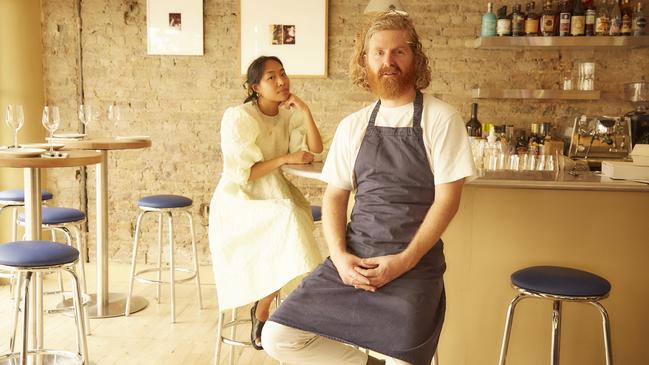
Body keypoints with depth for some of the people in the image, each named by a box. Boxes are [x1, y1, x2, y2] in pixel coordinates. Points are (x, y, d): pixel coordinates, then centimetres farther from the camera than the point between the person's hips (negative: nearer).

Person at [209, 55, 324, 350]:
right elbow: (241, 173, -18)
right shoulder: (238, 117, -13)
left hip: (274, 197, 6)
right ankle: (261, 314, -13)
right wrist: (285, 159, -18)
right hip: (239, 201, -5)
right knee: (287, 218, -30)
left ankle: (262, 309, -6)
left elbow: (315, 150, -2)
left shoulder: (289, 114, 5)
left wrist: (305, 111, -12)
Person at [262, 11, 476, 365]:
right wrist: (339, 256, -8)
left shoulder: (440, 119, -2)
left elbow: (447, 198, -6)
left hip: (414, 263, -4)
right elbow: (335, 195, 10)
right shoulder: (352, 126, 11)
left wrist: (404, 261, -15)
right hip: (353, 258, 4)